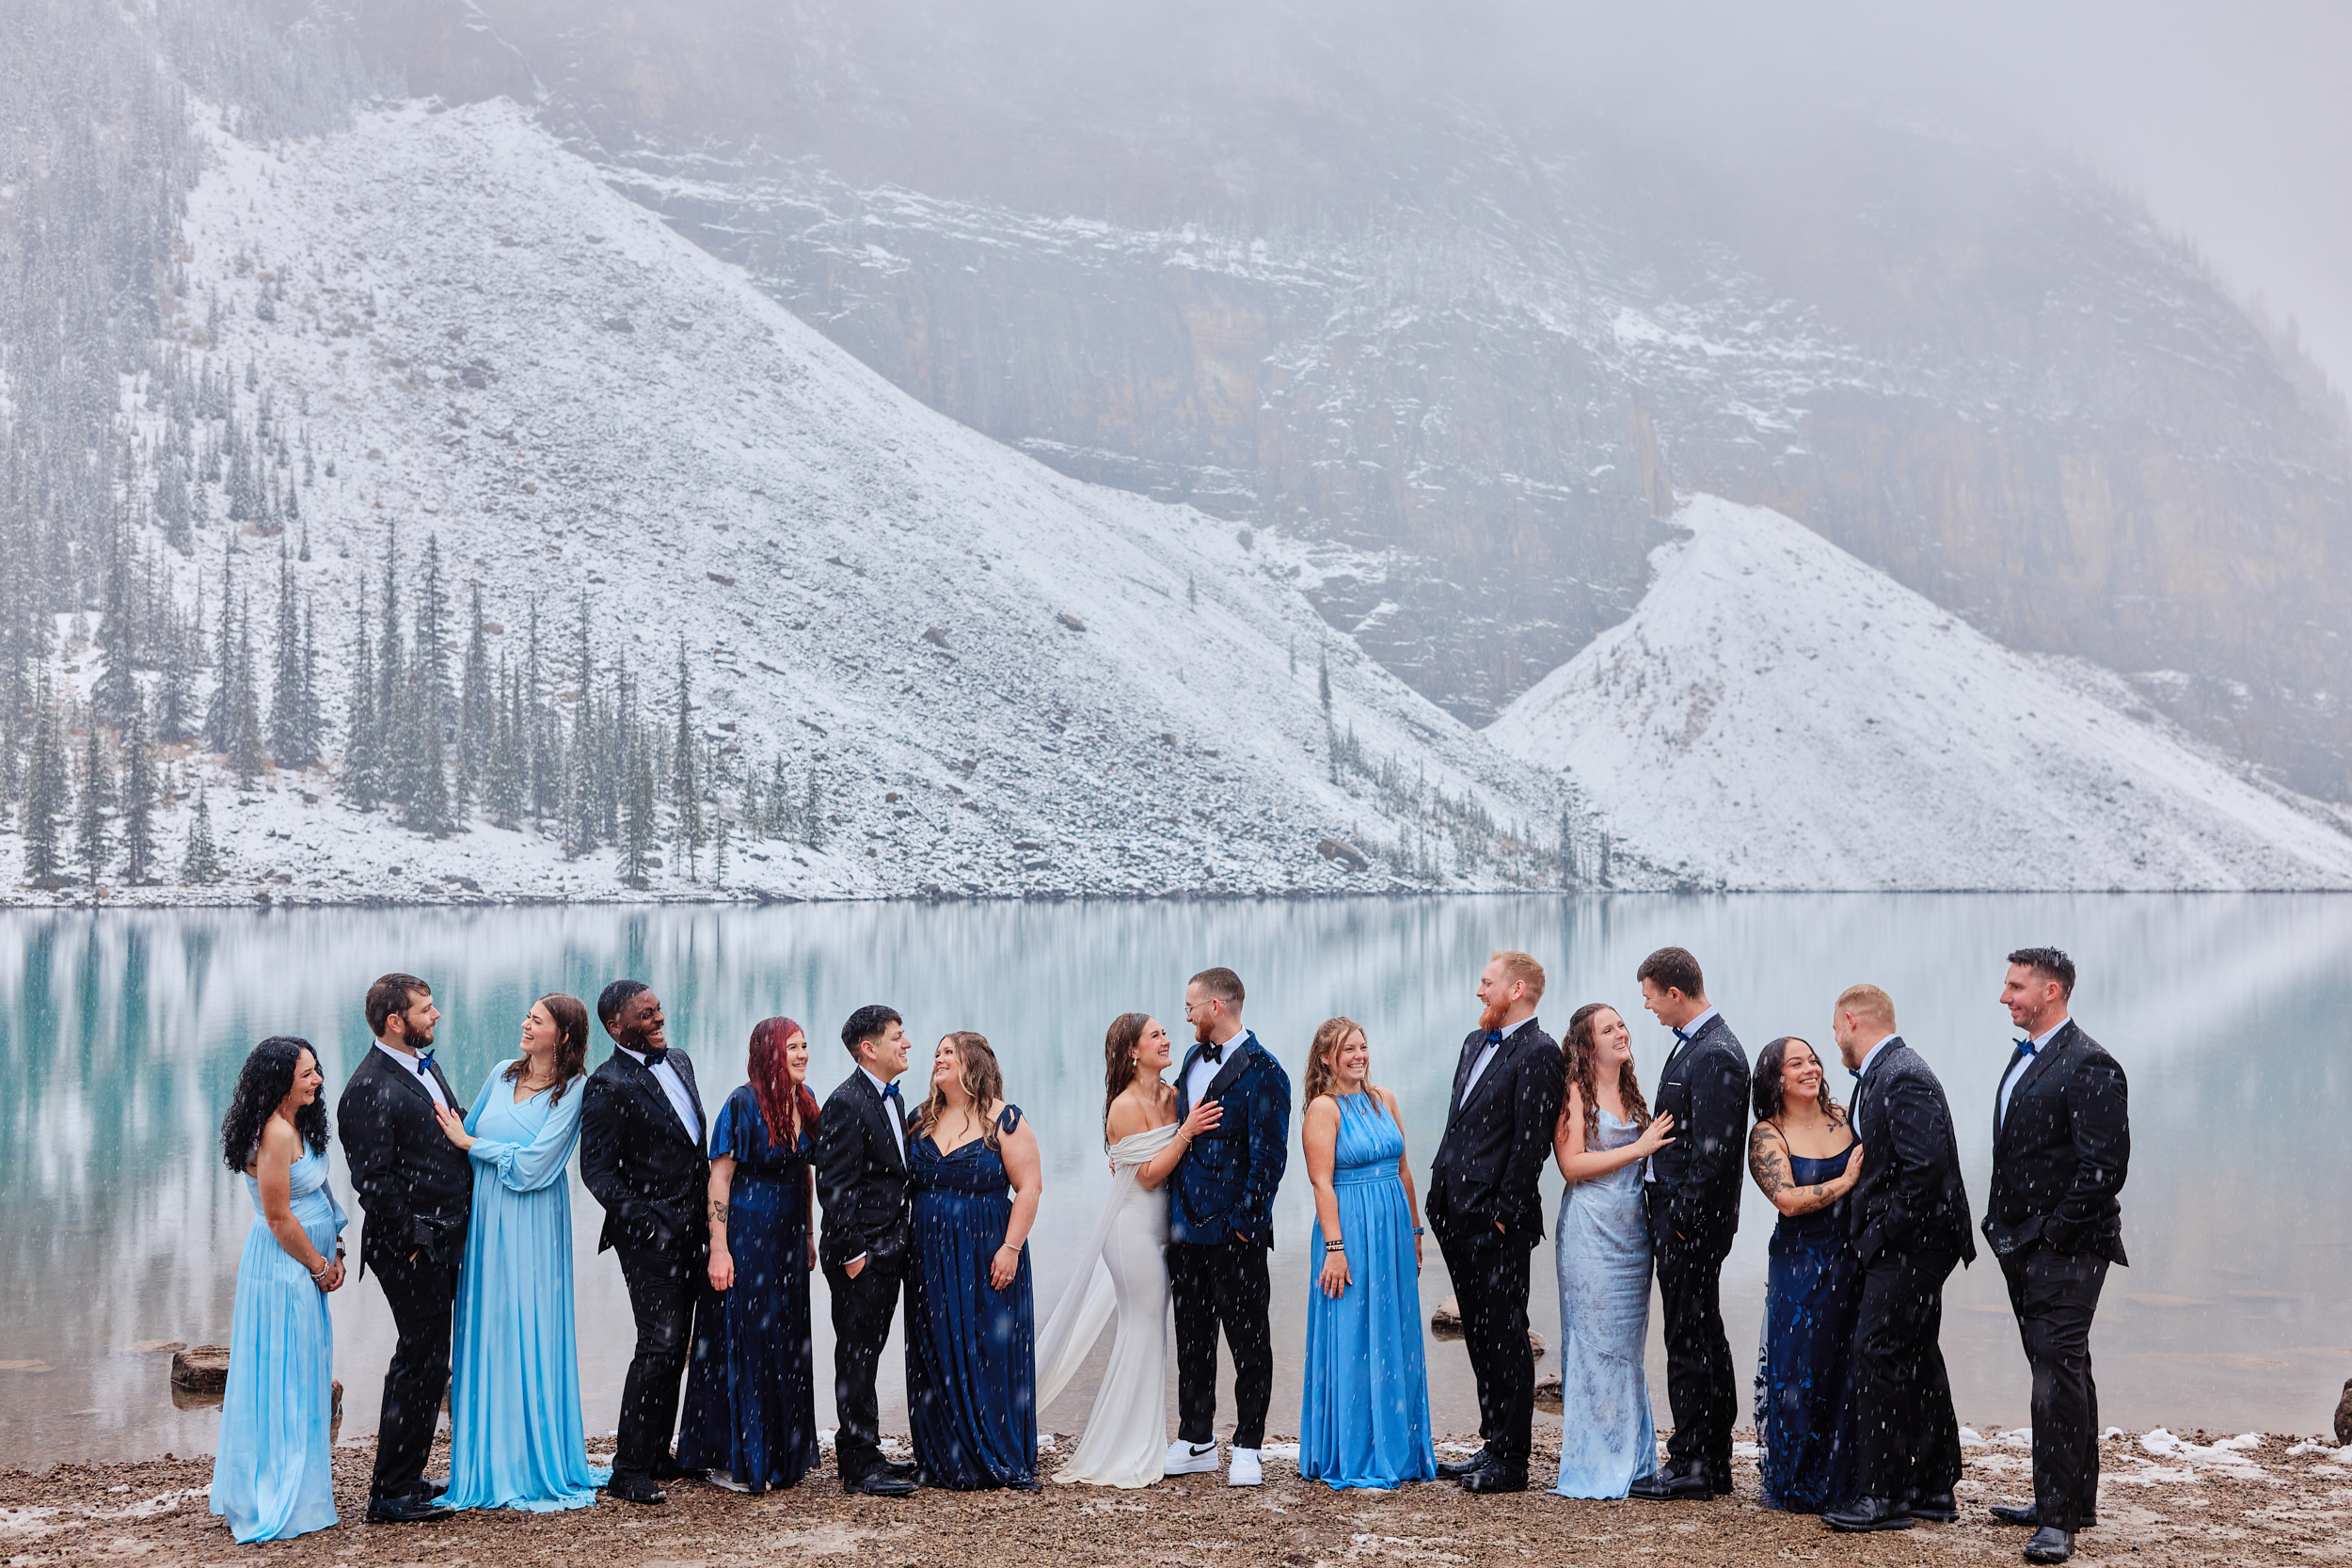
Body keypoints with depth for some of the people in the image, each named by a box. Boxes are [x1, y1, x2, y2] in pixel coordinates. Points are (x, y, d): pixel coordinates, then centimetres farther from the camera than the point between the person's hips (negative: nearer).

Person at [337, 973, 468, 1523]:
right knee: (422, 1360, -5)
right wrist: (413, 1239, -16)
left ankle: (405, 1480, 25)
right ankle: (391, 1496, 3)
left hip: (445, 1242, 9)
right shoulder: (369, 1089, -16)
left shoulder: (426, 1066, 13)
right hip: (410, 1249, -9)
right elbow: (374, 1180, -19)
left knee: (424, 1359, 15)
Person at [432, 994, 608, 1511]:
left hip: (533, 1226, -5)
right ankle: (489, 1463, 13)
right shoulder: (502, 1075, 10)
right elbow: (464, 1133, 18)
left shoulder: (572, 1093, -6)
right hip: (485, 1217, 5)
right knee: (485, 1335, 6)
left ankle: (538, 1468, 6)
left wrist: (471, 1144, -6)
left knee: (531, 1335, -3)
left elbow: (534, 1163, -12)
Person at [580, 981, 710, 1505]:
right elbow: (596, 1170, -15)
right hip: (649, 1232, -8)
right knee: (660, 1346, -10)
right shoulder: (608, 1085, -13)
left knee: (676, 1346, 12)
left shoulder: (680, 1061, 12)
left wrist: (709, 1213, 15)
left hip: (691, 1229, 8)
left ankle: (658, 1456, 22)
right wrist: (642, 1219, -21)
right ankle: (629, 1472, -4)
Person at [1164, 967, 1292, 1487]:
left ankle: (1247, 1447, 10)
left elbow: (1269, 1156, -14)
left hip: (1234, 1231, -8)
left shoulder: (1262, 1071, -12)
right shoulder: (1193, 1060, 13)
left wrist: (1245, 1220, -15)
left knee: (1247, 1339, 3)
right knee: (1192, 1337, 13)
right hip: (1187, 1227, 8)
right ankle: (1196, 1442, 23)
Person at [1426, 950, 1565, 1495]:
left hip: (1497, 1224, -9)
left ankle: (1511, 1460, 3)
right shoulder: (1475, 1043, 17)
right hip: (1458, 1217, 9)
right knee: (1480, 1334, 14)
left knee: (1505, 1337, -2)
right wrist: (1442, 1195, 14)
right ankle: (1494, 1445, 23)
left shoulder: (1538, 1053, -12)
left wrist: (1503, 1214, -16)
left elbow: (1530, 1141, -16)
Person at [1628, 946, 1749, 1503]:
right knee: (1704, 1337, 14)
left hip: (1690, 1224, -10)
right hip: (1678, 1215, 10)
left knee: (1689, 1340, -4)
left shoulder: (1714, 1056, -19)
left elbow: (1713, 1152, -22)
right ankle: (1713, 1465, 22)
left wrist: (1682, 1220, -17)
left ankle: (1689, 1464, 2)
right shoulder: (1696, 1044, 13)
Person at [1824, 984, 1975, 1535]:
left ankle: (1882, 1496, -6)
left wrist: (1881, 1232, -18)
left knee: (1879, 1355, -9)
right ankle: (1934, 1489, 22)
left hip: (1907, 1244, -11)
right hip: (1905, 1245, 11)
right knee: (1916, 1359, 14)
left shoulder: (1903, 1079, -18)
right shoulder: (1880, 1075, 15)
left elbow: (1925, 1168, -25)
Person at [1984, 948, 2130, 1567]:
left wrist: (2056, 1233, -17)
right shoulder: (2025, 1058, 16)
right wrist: (2006, 1227, 14)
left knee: (2058, 1377, -10)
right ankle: (2074, 1500, 26)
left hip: (2065, 1252, -9)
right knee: (2059, 1373, 16)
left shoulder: (2089, 1067, -14)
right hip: (2023, 1249, 10)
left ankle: (2058, 1518, -9)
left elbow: (2105, 1165, -19)